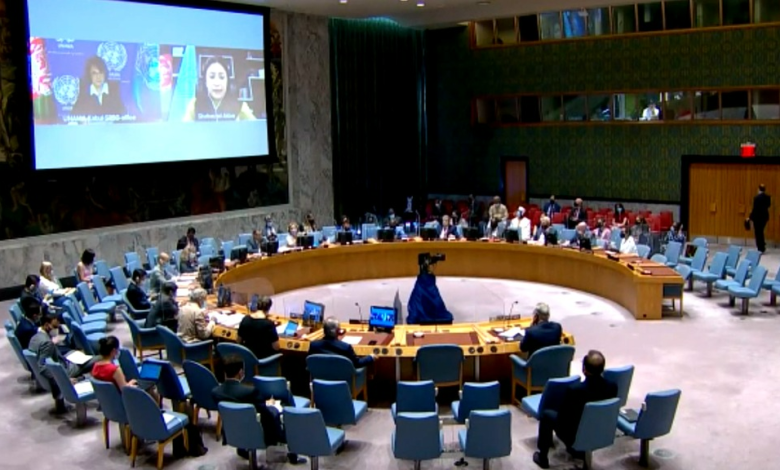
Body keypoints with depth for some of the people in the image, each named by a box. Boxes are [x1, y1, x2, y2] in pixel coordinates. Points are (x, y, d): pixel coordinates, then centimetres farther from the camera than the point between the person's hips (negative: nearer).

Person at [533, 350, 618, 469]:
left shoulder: (575, 389, -31)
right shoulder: (612, 387, -17)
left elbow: (561, 416, -16)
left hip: (575, 436, -5)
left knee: (546, 414, 21)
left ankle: (542, 457, 29)